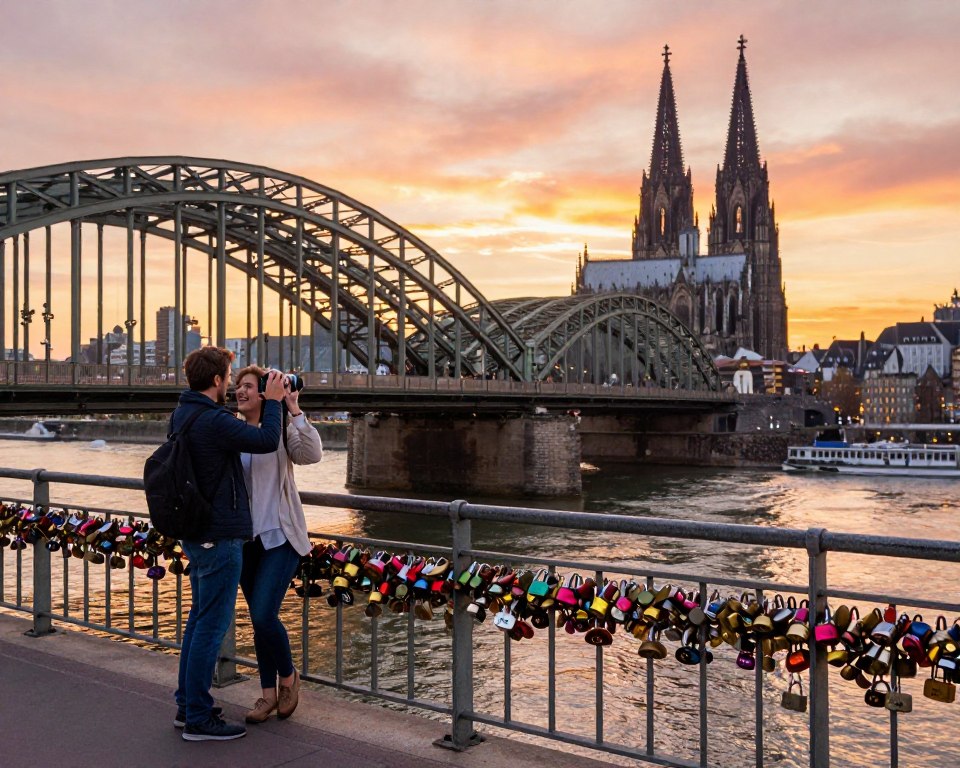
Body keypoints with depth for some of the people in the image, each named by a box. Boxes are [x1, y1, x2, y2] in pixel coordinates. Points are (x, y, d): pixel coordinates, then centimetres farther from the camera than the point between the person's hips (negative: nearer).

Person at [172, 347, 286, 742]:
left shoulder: (181, 415, 9)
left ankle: (187, 705, 28)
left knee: (200, 618, 18)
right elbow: (267, 440, -23)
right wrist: (273, 401, -9)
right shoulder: (214, 421, -22)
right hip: (220, 535, -10)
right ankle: (198, 720, 6)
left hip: (195, 532, 10)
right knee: (212, 624, -2)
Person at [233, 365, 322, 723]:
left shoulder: (281, 428, -7)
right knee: (259, 619, 12)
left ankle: (288, 675, 15)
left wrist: (293, 410, -26)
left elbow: (312, 454, -25)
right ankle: (269, 694, 25)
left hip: (279, 537, -5)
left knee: (263, 616, -12)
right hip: (245, 538, 5)